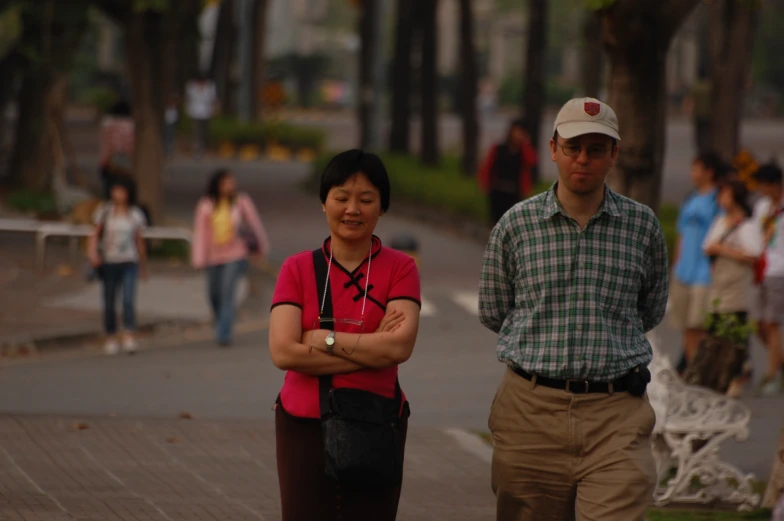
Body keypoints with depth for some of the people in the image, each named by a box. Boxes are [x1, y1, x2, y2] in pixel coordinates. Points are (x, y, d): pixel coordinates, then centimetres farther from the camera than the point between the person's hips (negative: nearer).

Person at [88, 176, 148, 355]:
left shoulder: (135, 214, 5)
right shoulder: (104, 212, 2)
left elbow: (139, 241, 14)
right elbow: (95, 235, 4)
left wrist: (143, 266, 20)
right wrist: (92, 253, -15)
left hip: (129, 262, 0)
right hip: (109, 262, 0)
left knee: (128, 299, -16)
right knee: (109, 302, 5)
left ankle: (129, 337, -20)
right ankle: (111, 337, 15)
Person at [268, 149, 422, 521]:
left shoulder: (399, 269, 0)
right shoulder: (297, 269, 3)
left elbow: (400, 346, -14)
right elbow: (282, 351, -10)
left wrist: (324, 340, -12)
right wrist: (371, 348, -12)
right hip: (305, 425, 1)